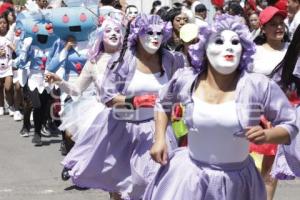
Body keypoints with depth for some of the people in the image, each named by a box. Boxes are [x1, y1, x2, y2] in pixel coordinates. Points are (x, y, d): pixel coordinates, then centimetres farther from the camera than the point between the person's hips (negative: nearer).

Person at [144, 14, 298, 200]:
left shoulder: (259, 86, -15)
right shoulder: (185, 80, -7)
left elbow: (291, 124, -6)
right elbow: (163, 104, 15)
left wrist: (266, 135, -24)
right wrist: (160, 139, 4)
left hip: (236, 181, -1)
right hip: (189, 174, 1)